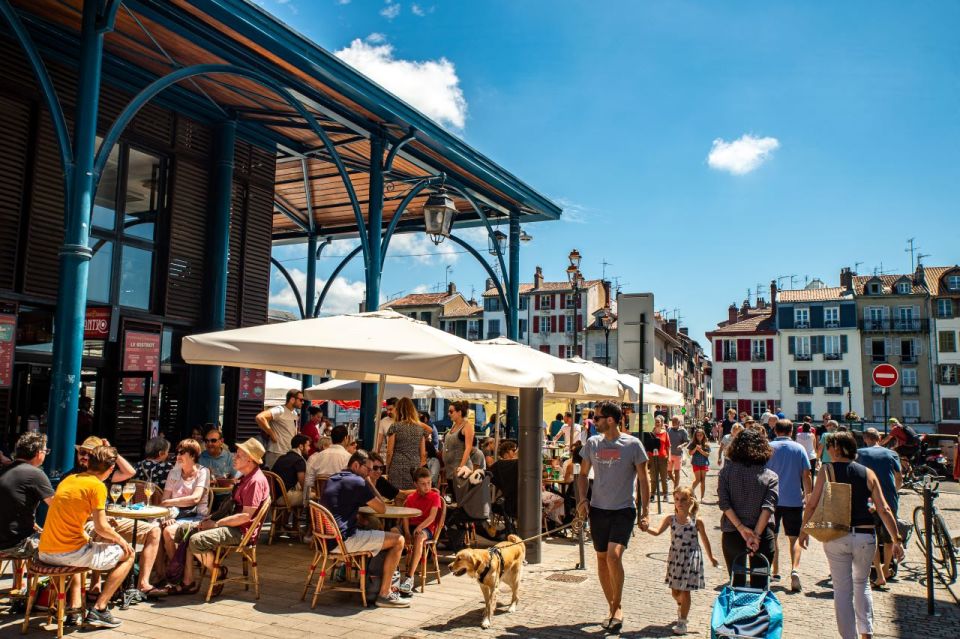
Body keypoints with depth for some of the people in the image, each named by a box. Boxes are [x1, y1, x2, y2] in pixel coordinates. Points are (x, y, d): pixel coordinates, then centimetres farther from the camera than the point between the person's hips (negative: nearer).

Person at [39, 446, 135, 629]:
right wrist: (119, 539, 5)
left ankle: (75, 607, 28)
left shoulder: (68, 479, 12)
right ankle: (98, 609, 4)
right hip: (70, 554, -8)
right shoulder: (97, 486, -11)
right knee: (127, 554, 9)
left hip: (45, 553, 8)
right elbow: (101, 527, -13)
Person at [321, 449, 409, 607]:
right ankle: (384, 594, -2)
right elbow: (382, 509, -5)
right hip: (344, 540, -10)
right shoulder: (357, 482, -12)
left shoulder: (332, 479, 16)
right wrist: (370, 484, 4)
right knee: (398, 540, -4)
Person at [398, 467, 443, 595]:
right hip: (411, 526, 4)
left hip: (426, 528, -4)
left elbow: (432, 517, -8)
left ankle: (410, 577, -41)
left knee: (419, 537, -40)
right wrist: (407, 533, -14)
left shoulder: (434, 496, 3)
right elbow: (405, 517, 5)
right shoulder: (410, 497, 16)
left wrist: (419, 528, -24)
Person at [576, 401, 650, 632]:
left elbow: (643, 480, -2)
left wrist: (644, 513, -6)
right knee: (602, 559, 10)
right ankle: (613, 608, 27)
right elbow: (583, 473, 13)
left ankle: (617, 607, 1)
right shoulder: (592, 443, 2)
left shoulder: (632, 444, -8)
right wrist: (582, 499, -1)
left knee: (614, 555, -20)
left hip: (623, 510, -4)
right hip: (598, 509, 4)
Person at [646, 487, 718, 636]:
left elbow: (705, 540, 3)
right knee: (675, 591, 13)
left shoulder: (697, 521, -9)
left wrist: (711, 558, 11)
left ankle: (682, 622, 10)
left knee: (685, 591, -1)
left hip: (691, 557, -3)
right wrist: (646, 528, -37)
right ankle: (681, 606, 45)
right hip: (675, 557, 3)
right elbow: (657, 532, -16)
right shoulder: (670, 519, -5)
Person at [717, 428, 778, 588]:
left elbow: (724, 503, -11)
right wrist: (756, 535, -17)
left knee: (736, 585, 14)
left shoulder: (726, 471, -1)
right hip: (762, 536, -1)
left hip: (731, 535, 1)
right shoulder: (770, 476, -2)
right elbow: (768, 507, -14)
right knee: (759, 587, 9)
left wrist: (741, 529, -12)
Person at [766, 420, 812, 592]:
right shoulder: (799, 448, -1)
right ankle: (795, 569, -16)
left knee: (772, 536, 15)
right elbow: (806, 476, -2)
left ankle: (775, 572, 19)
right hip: (794, 500, 0)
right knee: (794, 538, 5)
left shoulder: (768, 447, -3)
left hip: (772, 499, 0)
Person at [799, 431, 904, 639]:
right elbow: (883, 509, 1)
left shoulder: (828, 470, -3)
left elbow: (812, 504, -5)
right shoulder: (867, 473, 3)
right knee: (862, 583, 24)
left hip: (836, 537, -3)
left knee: (842, 589, 7)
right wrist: (896, 540, 6)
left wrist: (803, 530, 8)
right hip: (865, 536, 3)